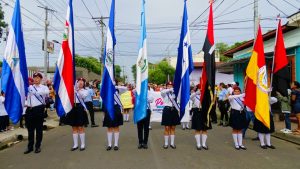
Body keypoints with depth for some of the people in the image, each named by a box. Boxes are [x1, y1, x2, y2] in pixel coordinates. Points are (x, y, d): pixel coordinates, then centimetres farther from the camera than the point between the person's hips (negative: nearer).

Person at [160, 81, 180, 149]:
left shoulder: (175, 93, 6)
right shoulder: (164, 93, 0)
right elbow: (162, 91, -24)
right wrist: (170, 89, -37)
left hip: (174, 110, 2)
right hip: (167, 110, -2)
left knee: (173, 128, 8)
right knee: (167, 128, 2)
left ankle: (172, 143, 18)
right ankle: (166, 143, 12)